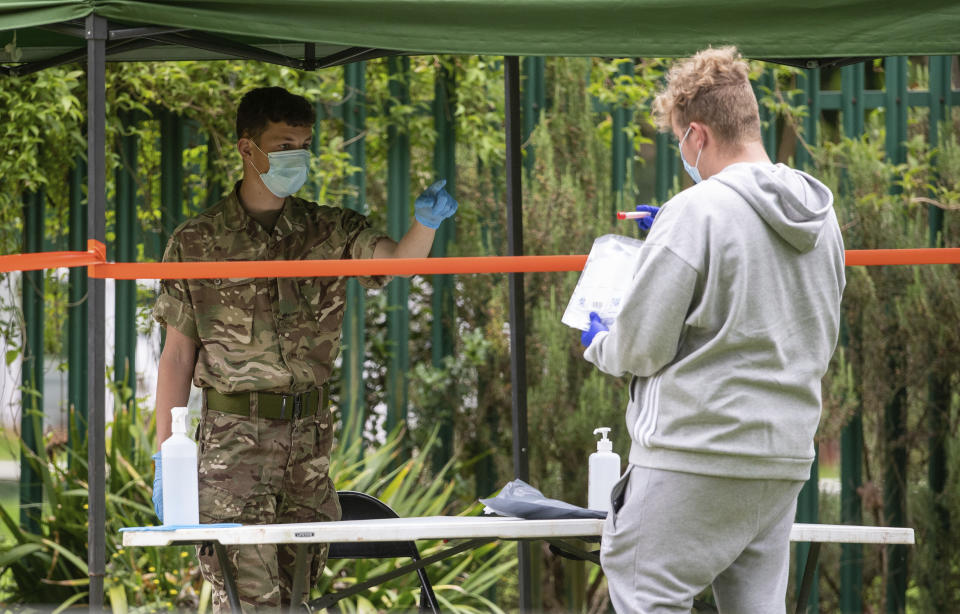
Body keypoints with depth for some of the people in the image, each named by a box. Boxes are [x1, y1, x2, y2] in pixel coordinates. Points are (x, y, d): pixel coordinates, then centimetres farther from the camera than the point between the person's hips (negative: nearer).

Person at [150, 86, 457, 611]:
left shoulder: (329, 231, 9)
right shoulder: (197, 242, 3)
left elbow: (395, 259, -11)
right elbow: (178, 354, 3)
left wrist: (425, 224, -34)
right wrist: (165, 456, -1)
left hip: (310, 435, 3)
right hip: (233, 437, -3)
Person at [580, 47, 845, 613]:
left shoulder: (697, 211, -14)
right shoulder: (822, 219, 10)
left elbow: (641, 348, -12)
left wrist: (597, 344, 10)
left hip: (694, 456, -8)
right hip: (787, 458, 8)